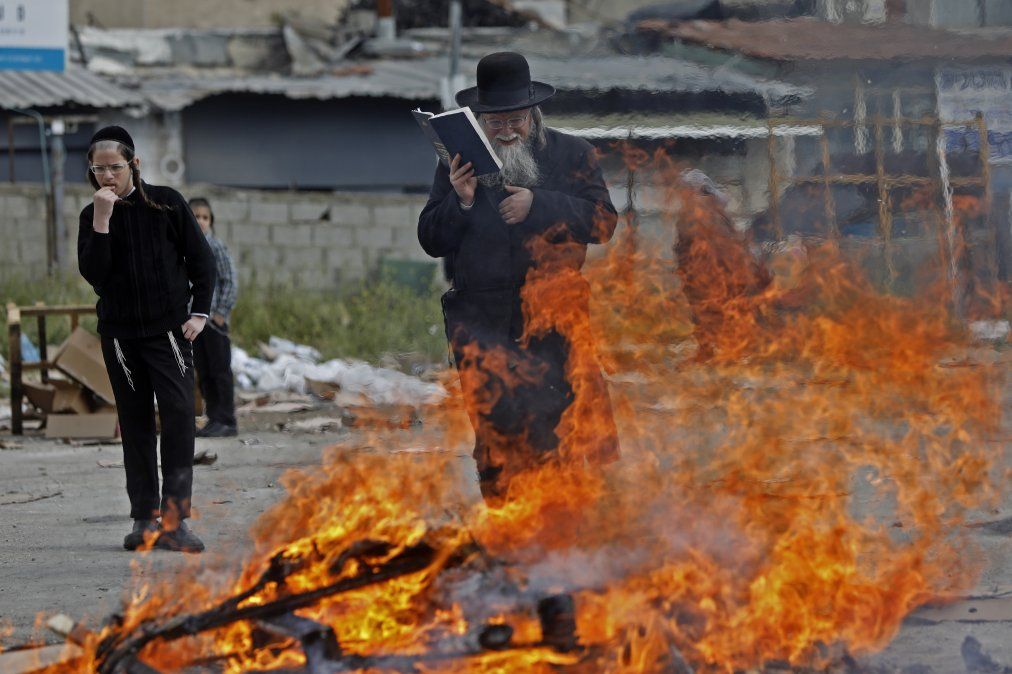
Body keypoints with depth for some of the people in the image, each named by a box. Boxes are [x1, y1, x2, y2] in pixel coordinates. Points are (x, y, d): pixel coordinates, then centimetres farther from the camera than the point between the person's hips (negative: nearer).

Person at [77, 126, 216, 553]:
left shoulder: (165, 203, 1)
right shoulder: (92, 216, 4)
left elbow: (201, 260, 5)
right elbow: (93, 273, -9)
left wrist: (199, 312, -3)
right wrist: (102, 221, -17)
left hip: (168, 328, -2)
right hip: (120, 333, 2)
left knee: (179, 416, -13)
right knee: (136, 424, 4)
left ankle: (173, 519, -13)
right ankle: (144, 517, 10)